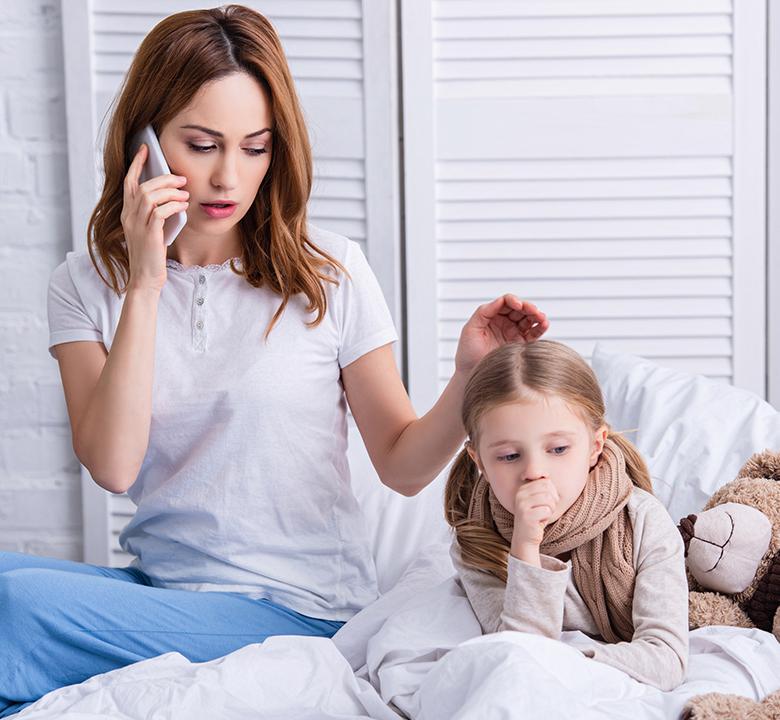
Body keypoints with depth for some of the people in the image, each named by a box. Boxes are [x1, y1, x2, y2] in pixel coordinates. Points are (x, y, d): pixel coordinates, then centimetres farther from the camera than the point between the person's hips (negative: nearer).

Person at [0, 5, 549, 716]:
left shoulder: (328, 274, -1)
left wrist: (470, 377, -16)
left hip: (294, 606, -3)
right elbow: (114, 465, -11)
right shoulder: (86, 285, 4)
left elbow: (402, 464, 3)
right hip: (158, 586, 3)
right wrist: (145, 286, -15)